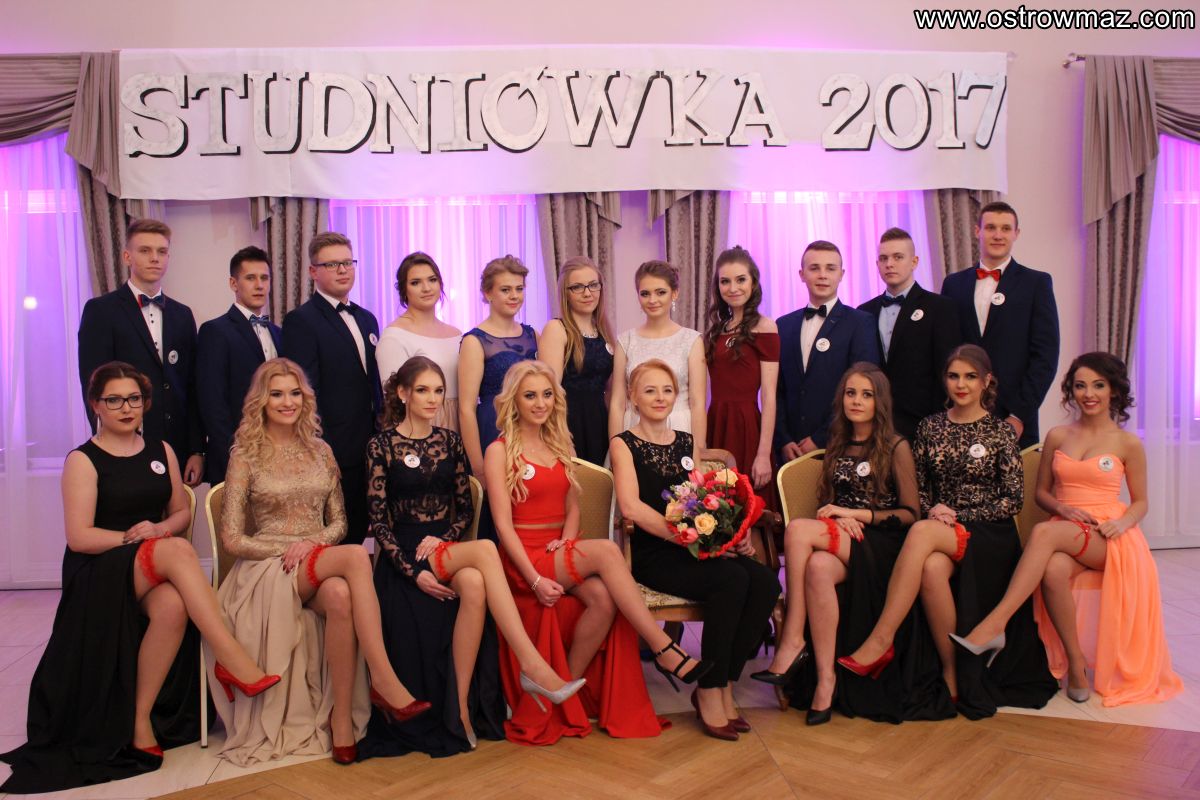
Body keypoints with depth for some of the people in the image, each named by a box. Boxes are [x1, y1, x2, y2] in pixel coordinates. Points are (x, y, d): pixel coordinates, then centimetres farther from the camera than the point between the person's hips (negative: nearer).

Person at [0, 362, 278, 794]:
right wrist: (133, 537, -16)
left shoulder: (161, 452, 13)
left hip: (160, 569, 4)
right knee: (178, 551, -35)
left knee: (173, 606, -33)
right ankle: (237, 664, -38)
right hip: (100, 570, -4)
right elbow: (78, 537, -7)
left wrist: (160, 528, -6)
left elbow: (182, 512, 15)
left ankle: (142, 718, -16)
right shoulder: (83, 461, 0)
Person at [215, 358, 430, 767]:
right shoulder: (246, 455, 3)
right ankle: (385, 682, -35)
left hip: (320, 561, 3)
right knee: (356, 557, -35)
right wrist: (290, 548, -12)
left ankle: (342, 719, -29)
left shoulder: (320, 451, 13)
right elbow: (232, 539, -1)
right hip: (269, 570, -3)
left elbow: (338, 522, 13)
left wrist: (313, 543, -8)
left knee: (341, 597, -37)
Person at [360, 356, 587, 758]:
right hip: (406, 555, -4)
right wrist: (412, 571, -16)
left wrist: (443, 539, -8)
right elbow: (378, 520, -5)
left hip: (445, 547, 4)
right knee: (485, 550, -34)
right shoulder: (382, 445, 0)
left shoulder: (449, 441, 12)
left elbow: (465, 509, 13)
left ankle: (461, 706, -29)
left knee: (474, 584, -34)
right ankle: (531, 662, -37)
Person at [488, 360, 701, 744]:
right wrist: (535, 579, -20)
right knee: (606, 550, -31)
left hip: (561, 551, 5)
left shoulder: (559, 446, 17)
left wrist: (567, 540, -7)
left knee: (605, 597, -28)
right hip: (525, 556, -5)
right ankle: (664, 649, -26)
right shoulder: (499, 452, -2)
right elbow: (504, 525, -9)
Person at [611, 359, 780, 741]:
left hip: (695, 548, 6)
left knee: (765, 581, -20)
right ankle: (708, 692, -13)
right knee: (733, 578, -29)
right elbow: (631, 507, -15)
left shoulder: (687, 443, 18)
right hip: (653, 555, -5)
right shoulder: (624, 445, 1)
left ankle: (723, 685, -5)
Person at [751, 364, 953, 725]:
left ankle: (792, 642, -27)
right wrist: (839, 519, -4)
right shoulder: (837, 447, 19)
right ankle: (825, 680, -31)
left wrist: (856, 514, -11)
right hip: (840, 541, 4)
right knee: (818, 567, -35)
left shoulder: (896, 447, 4)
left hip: (881, 546, -4)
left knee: (797, 530, -32)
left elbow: (911, 514, -1)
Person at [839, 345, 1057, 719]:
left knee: (922, 533, -35)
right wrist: (932, 509, -8)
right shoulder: (930, 427, 11)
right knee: (932, 567, -34)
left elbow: (1013, 499, -3)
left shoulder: (1000, 431, 2)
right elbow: (918, 487, 13)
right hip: (941, 527, 3)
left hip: (988, 537, -3)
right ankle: (953, 674, -19)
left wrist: (959, 516, -11)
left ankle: (880, 642, -32)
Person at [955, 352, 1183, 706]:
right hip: (1065, 532, 2)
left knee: (1044, 533, -37)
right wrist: (1064, 509, -5)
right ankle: (1075, 662, -19)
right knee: (1053, 571, -36)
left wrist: (1122, 523, -11)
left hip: (1107, 538, -2)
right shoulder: (1057, 436, 13)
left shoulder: (1127, 443, 7)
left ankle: (995, 624, -43)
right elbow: (1041, 491, 17)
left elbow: (1140, 502, 12)